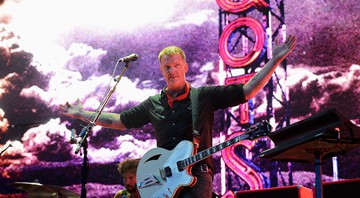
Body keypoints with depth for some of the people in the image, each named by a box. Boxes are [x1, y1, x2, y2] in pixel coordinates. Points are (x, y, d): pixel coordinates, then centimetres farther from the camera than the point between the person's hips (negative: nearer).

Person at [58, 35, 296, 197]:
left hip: (196, 174, -4)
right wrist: (82, 113, 25)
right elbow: (118, 121, 25)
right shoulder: (153, 104, 15)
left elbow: (248, 90, -1)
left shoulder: (205, 96, 4)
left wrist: (275, 59, -7)